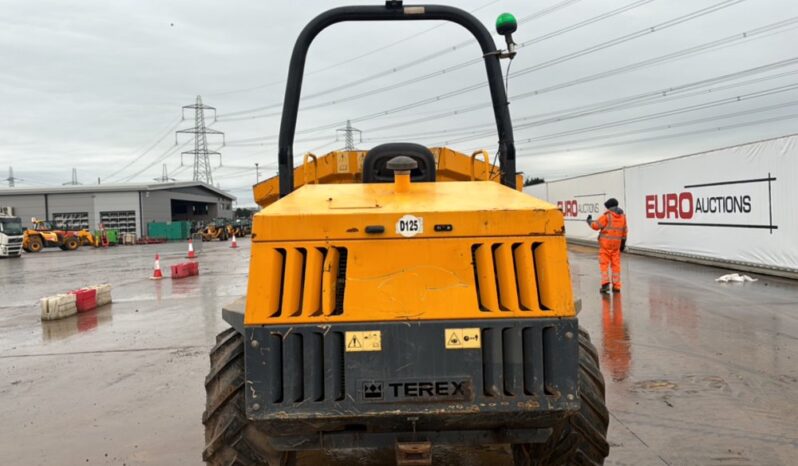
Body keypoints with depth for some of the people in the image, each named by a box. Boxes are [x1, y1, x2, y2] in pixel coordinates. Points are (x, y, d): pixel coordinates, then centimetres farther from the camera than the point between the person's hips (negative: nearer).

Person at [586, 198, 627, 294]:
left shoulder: (607, 215, -10)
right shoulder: (622, 216, 9)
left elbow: (596, 225, -9)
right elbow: (624, 231, 12)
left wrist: (589, 221, 10)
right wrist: (623, 242, 19)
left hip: (606, 243, -5)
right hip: (616, 243, 5)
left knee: (604, 263, -1)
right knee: (616, 264, 8)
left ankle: (605, 283, -12)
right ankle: (616, 286, 9)